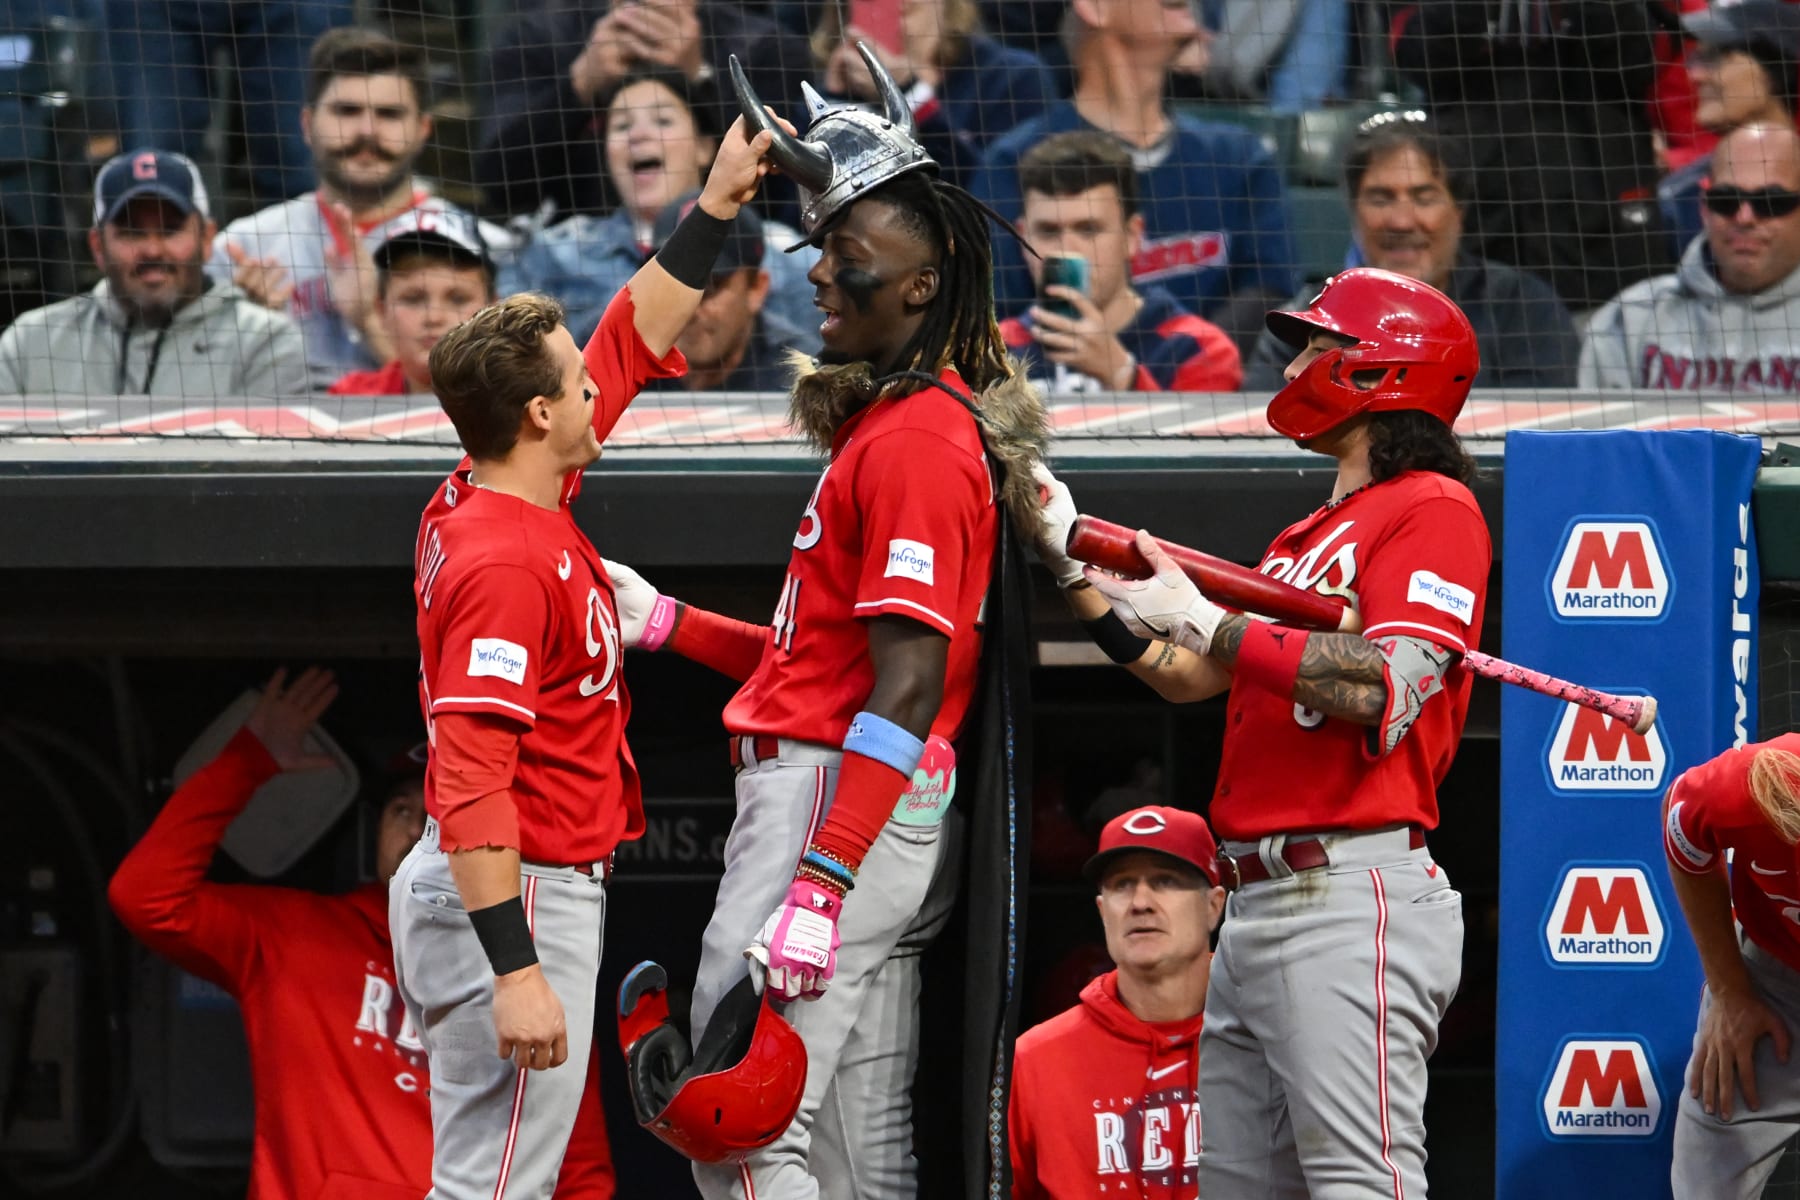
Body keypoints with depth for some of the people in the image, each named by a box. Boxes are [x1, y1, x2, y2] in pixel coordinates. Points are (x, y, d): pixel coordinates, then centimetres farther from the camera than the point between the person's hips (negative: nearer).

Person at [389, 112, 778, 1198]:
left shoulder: (515, 503, 9)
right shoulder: (505, 560, -20)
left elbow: (633, 342, 23)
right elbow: (472, 777, -27)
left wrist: (716, 208, 23)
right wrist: (517, 971, -31)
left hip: (534, 891, 11)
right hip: (519, 902, -11)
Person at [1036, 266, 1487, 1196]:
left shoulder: (1432, 509, -4)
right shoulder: (1314, 533, 25)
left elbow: (1391, 693, -18)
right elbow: (1186, 677, 25)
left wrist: (1211, 623, -14)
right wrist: (1068, 558, 20)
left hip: (1351, 899, -10)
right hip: (1254, 904, 10)